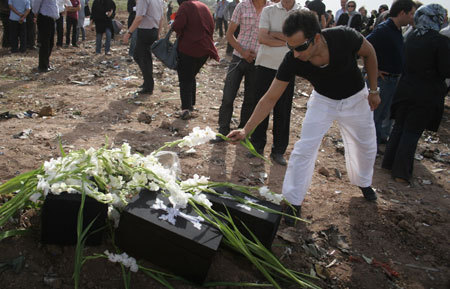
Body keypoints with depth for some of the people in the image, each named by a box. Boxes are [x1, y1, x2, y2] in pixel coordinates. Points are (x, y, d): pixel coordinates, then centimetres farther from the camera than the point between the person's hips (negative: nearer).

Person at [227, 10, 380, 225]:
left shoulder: (343, 37, -36)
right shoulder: (292, 61, -33)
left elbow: (368, 52, -13)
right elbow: (270, 98, -26)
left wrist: (373, 90, -8)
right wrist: (246, 130, -31)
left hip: (355, 98, 1)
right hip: (323, 100, 0)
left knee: (366, 146, 15)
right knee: (304, 148, -11)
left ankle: (363, 182, 46)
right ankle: (294, 202, 6)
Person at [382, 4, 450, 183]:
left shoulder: (411, 37, 3)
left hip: (406, 90, 5)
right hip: (427, 95, -5)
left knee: (399, 127, 16)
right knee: (412, 133, 1)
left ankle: (389, 163, 25)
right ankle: (401, 173, 7)